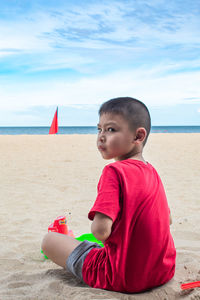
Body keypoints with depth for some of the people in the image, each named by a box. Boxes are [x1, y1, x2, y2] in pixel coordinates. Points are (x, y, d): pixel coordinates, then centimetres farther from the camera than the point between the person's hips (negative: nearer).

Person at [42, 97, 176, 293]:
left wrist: (95, 225, -4)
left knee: (49, 240, 4)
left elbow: (100, 231, -27)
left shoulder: (114, 171, -20)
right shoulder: (152, 171, 3)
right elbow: (167, 220, 16)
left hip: (123, 279, -8)